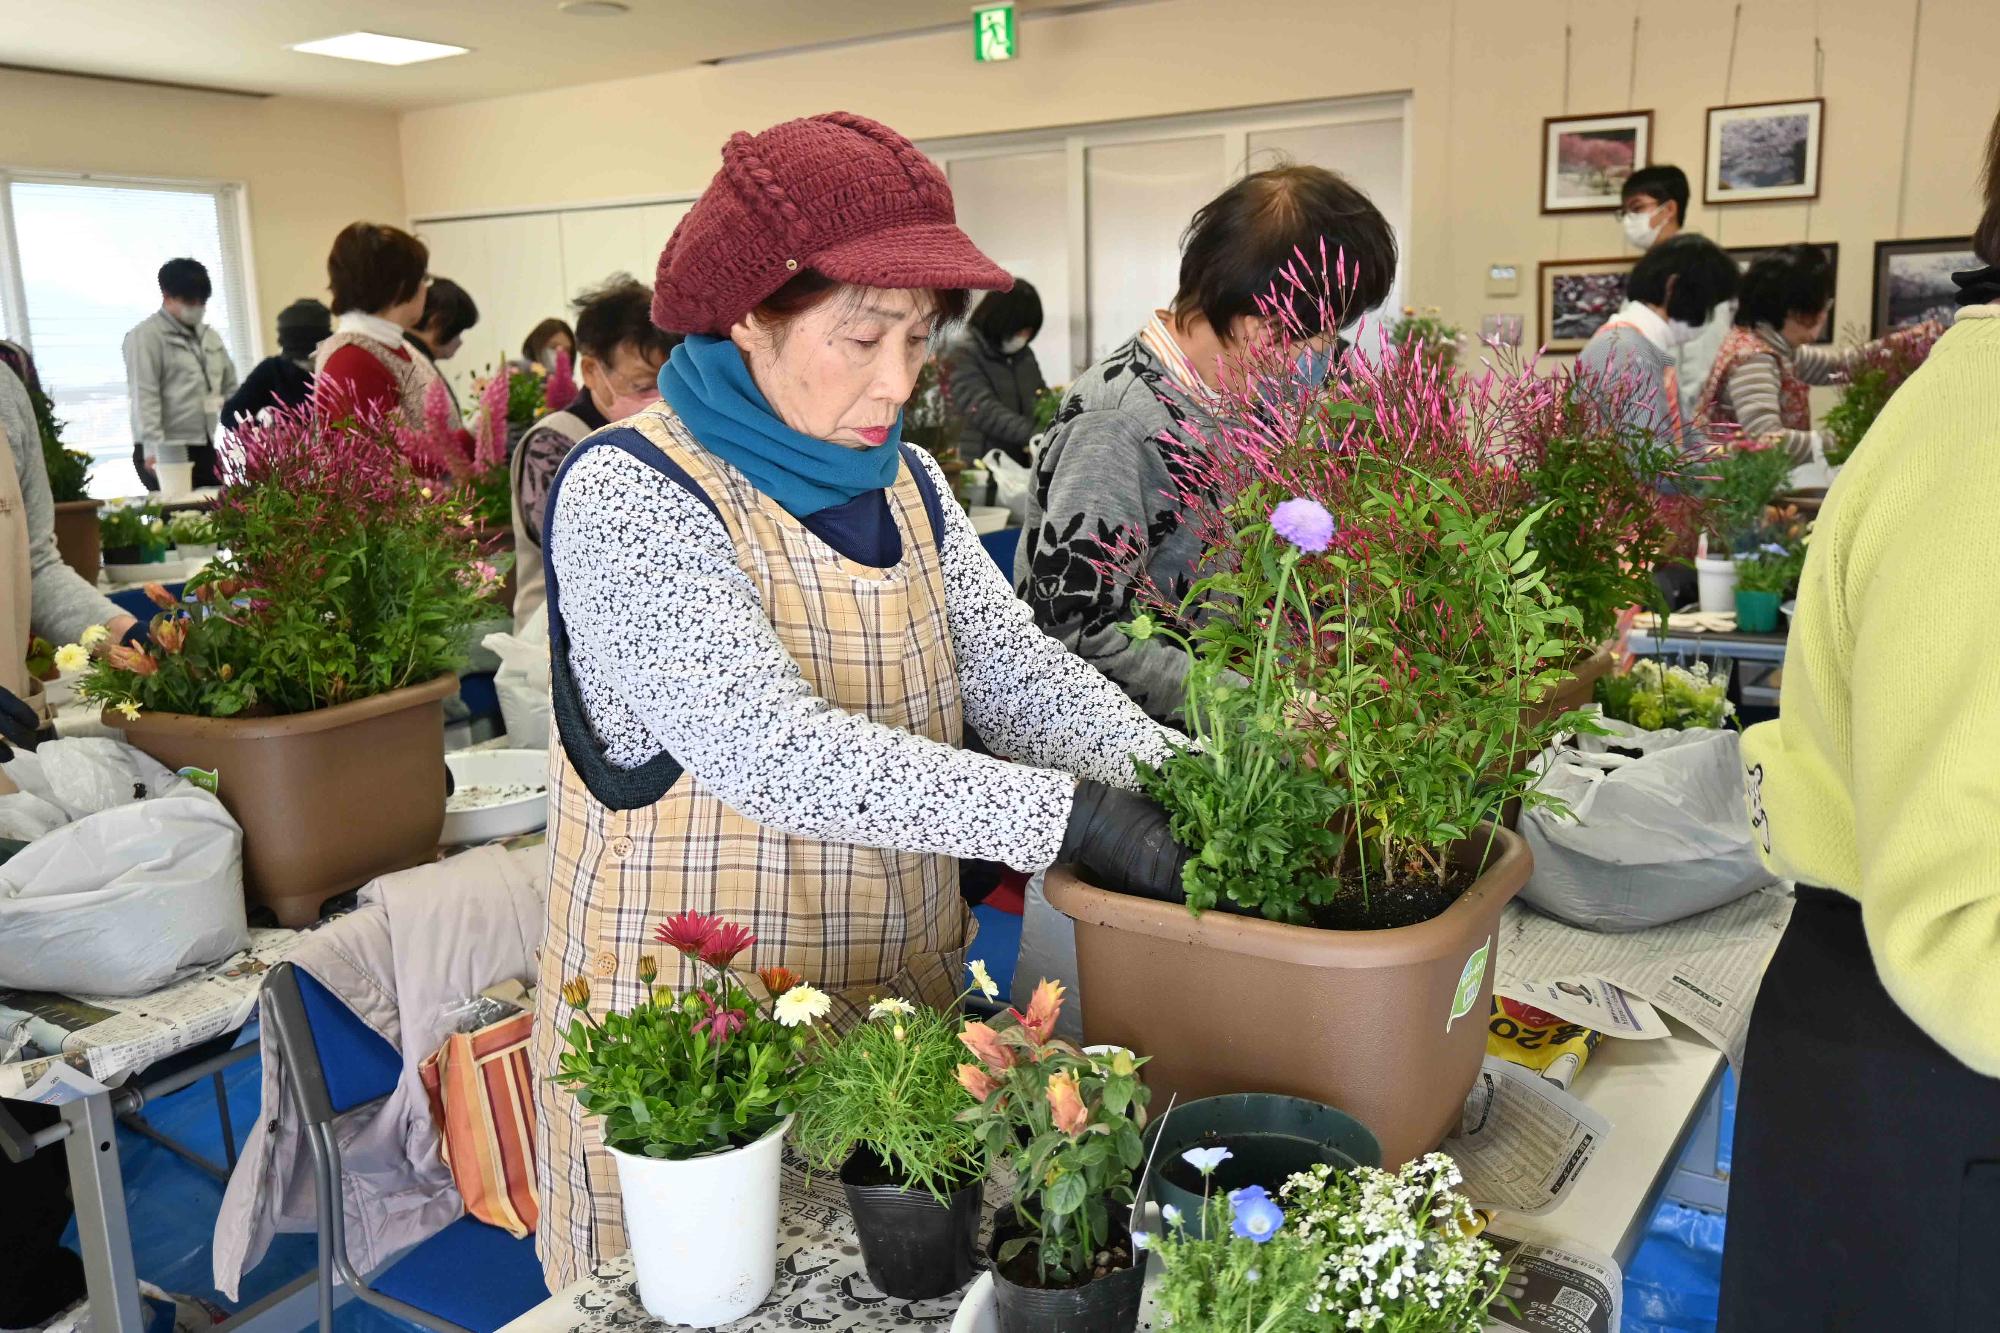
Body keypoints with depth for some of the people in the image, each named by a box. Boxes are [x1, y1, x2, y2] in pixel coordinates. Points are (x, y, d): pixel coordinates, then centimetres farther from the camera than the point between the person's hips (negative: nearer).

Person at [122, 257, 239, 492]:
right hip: (167, 451, -7)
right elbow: (144, 396, -12)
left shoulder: (210, 337, 18)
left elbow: (230, 388, 23)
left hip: (204, 448, 7)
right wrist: (153, 448, -20)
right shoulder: (146, 336, -4)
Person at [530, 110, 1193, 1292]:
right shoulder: (631, 493, -18)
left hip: (902, 995, 7)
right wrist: (1064, 814, -32)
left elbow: (1017, 670, -3)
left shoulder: (906, 483, 4)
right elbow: (768, 750, -29)